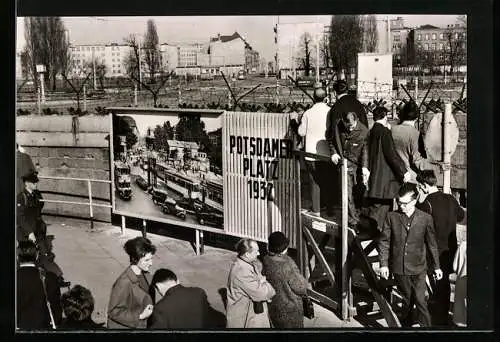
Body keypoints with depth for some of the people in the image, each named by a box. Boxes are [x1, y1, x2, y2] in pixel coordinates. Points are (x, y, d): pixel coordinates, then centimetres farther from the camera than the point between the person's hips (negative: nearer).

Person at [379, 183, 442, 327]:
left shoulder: (425, 218, 0)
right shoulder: (392, 217, 0)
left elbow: (432, 244, 8)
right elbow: (384, 241, 4)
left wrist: (436, 266, 12)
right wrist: (383, 264, -2)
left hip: (418, 268, -1)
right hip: (399, 268, 1)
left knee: (420, 301, -6)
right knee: (407, 301, 10)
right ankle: (406, 324, 26)